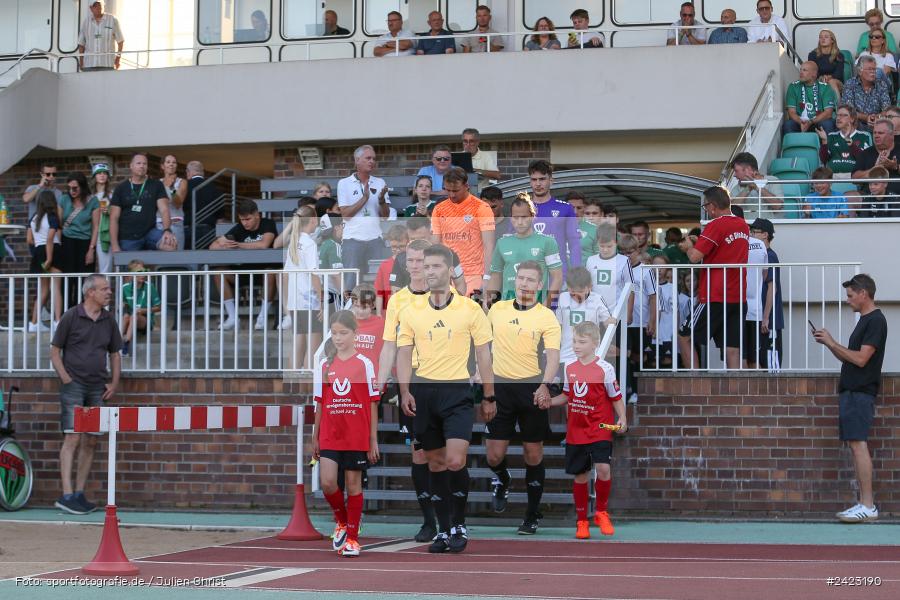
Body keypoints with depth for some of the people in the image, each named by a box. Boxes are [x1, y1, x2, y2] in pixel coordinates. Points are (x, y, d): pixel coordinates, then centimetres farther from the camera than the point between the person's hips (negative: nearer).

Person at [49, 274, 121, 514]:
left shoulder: (109, 321, 10)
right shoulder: (71, 317, -5)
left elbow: (114, 354, 19)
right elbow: (55, 351, -2)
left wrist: (114, 383, 8)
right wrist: (66, 379, -10)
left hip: (98, 388, 6)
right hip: (74, 385, -6)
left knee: (91, 442, 6)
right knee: (72, 437, -13)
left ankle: (79, 494, 13)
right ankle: (66, 495, -16)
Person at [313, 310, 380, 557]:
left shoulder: (364, 364, -1)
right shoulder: (325, 366, 7)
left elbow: (372, 404, 1)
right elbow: (320, 404, 11)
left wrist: (373, 440, -1)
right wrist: (315, 438, 10)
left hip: (357, 436, -2)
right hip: (330, 436, 2)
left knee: (353, 483, 3)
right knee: (327, 482, -9)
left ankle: (352, 537, 14)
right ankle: (341, 519, 19)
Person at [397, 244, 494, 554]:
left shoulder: (470, 309, 1)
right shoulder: (411, 312, 7)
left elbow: (483, 355, 5)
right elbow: (404, 354, 8)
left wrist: (489, 397, 4)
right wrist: (405, 392, -4)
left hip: (457, 392, -3)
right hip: (423, 392, 3)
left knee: (455, 461, -14)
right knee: (436, 463, 6)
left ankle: (459, 524, 4)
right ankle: (443, 529, 15)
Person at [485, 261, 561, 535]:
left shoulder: (547, 317, -4)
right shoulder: (497, 309, 7)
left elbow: (553, 355, -15)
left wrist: (545, 385, -32)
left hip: (532, 389, -2)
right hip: (500, 387, 2)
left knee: (533, 455, 2)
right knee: (494, 455, -1)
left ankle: (533, 515, 15)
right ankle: (502, 482, 34)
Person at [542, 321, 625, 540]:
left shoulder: (605, 369, -7)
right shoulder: (569, 368, 7)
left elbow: (615, 397, -1)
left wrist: (622, 419, -10)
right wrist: (550, 402, 4)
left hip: (599, 430, -4)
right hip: (575, 431, 4)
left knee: (603, 468, -19)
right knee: (580, 476, 8)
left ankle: (601, 512, 3)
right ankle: (581, 521, 19)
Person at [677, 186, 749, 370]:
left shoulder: (716, 225, -13)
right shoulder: (743, 225, 12)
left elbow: (695, 257, -17)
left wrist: (688, 246, 4)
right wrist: (699, 242, 19)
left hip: (714, 297, -7)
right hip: (738, 298, 7)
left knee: (684, 337, 7)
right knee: (732, 351, 4)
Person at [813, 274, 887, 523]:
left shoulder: (876, 321, -11)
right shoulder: (864, 320, 20)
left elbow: (860, 359, -18)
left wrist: (832, 343, -10)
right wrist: (828, 343, 10)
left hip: (860, 392, -10)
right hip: (850, 391, 10)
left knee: (858, 445, -13)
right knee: (856, 446, 7)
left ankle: (868, 506, -15)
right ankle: (865, 504, 7)